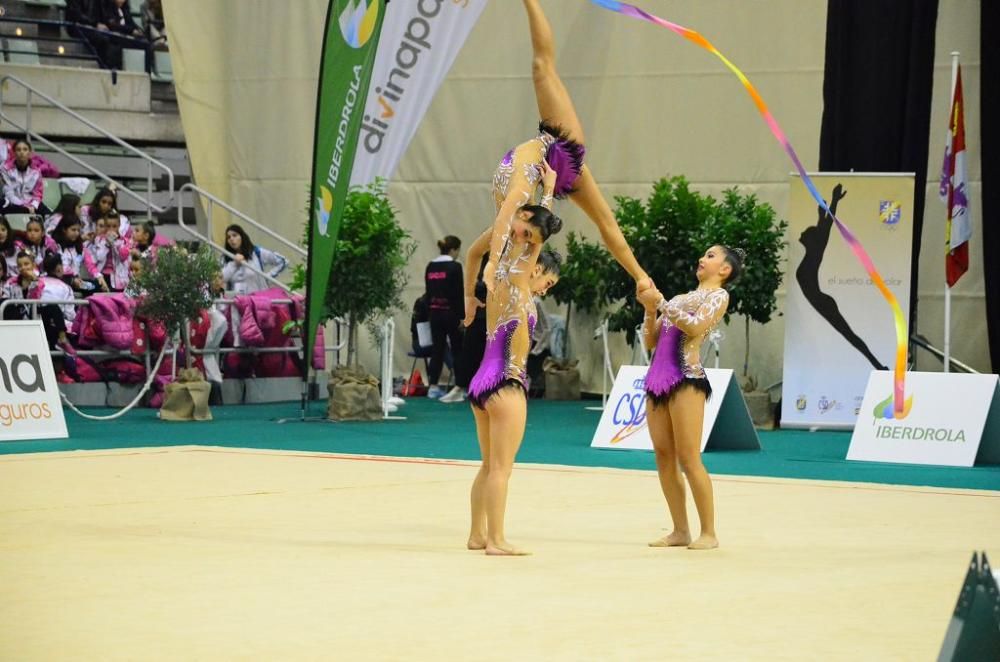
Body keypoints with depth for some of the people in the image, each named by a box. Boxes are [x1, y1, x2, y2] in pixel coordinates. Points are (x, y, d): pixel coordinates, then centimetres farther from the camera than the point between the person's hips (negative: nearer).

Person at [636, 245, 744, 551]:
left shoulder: (718, 296, 4)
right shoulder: (680, 299, 24)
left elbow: (695, 327, -13)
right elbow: (651, 342, 20)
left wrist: (660, 302, -13)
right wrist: (649, 309, 6)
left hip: (687, 378, -8)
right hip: (658, 377, 8)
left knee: (688, 459, -12)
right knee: (664, 458, 3)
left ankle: (709, 532, -9)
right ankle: (680, 530, 8)